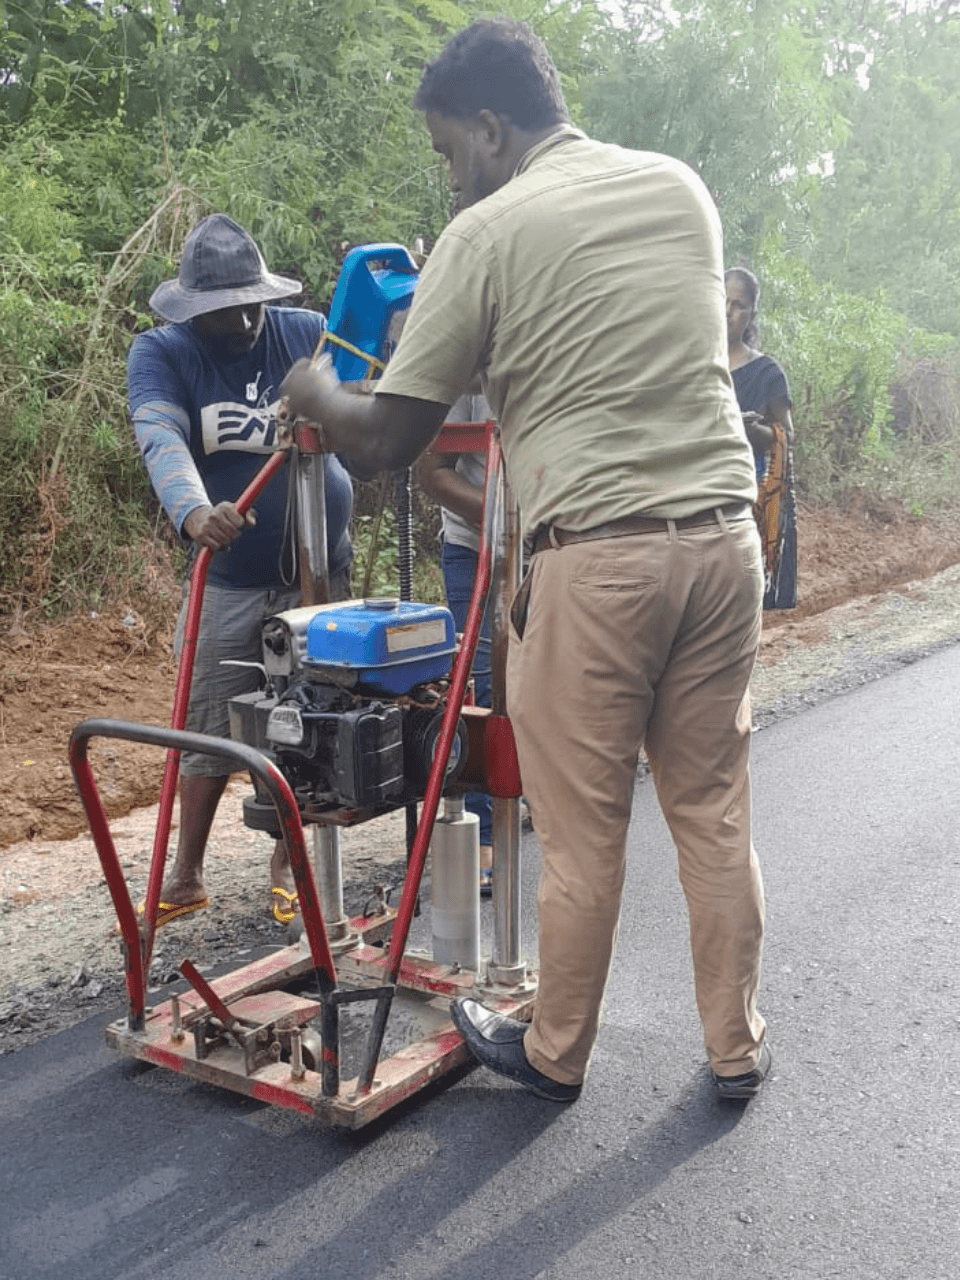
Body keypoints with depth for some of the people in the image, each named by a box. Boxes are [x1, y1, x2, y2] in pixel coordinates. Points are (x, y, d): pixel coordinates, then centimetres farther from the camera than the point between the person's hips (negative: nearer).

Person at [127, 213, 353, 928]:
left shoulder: (307, 333, -1)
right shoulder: (160, 353, -6)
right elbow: (162, 441, -24)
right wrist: (194, 513, -44)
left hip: (317, 573, 1)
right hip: (225, 580, 0)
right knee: (208, 728, 6)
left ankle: (287, 869, 25)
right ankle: (186, 879, 21)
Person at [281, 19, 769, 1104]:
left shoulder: (485, 234, -4)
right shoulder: (682, 187, 13)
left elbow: (384, 442, -2)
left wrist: (316, 395, 18)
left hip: (598, 556, -5)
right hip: (723, 536, 6)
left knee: (583, 829, 8)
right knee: (713, 809, 15)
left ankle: (555, 1054, 28)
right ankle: (736, 1049, 28)